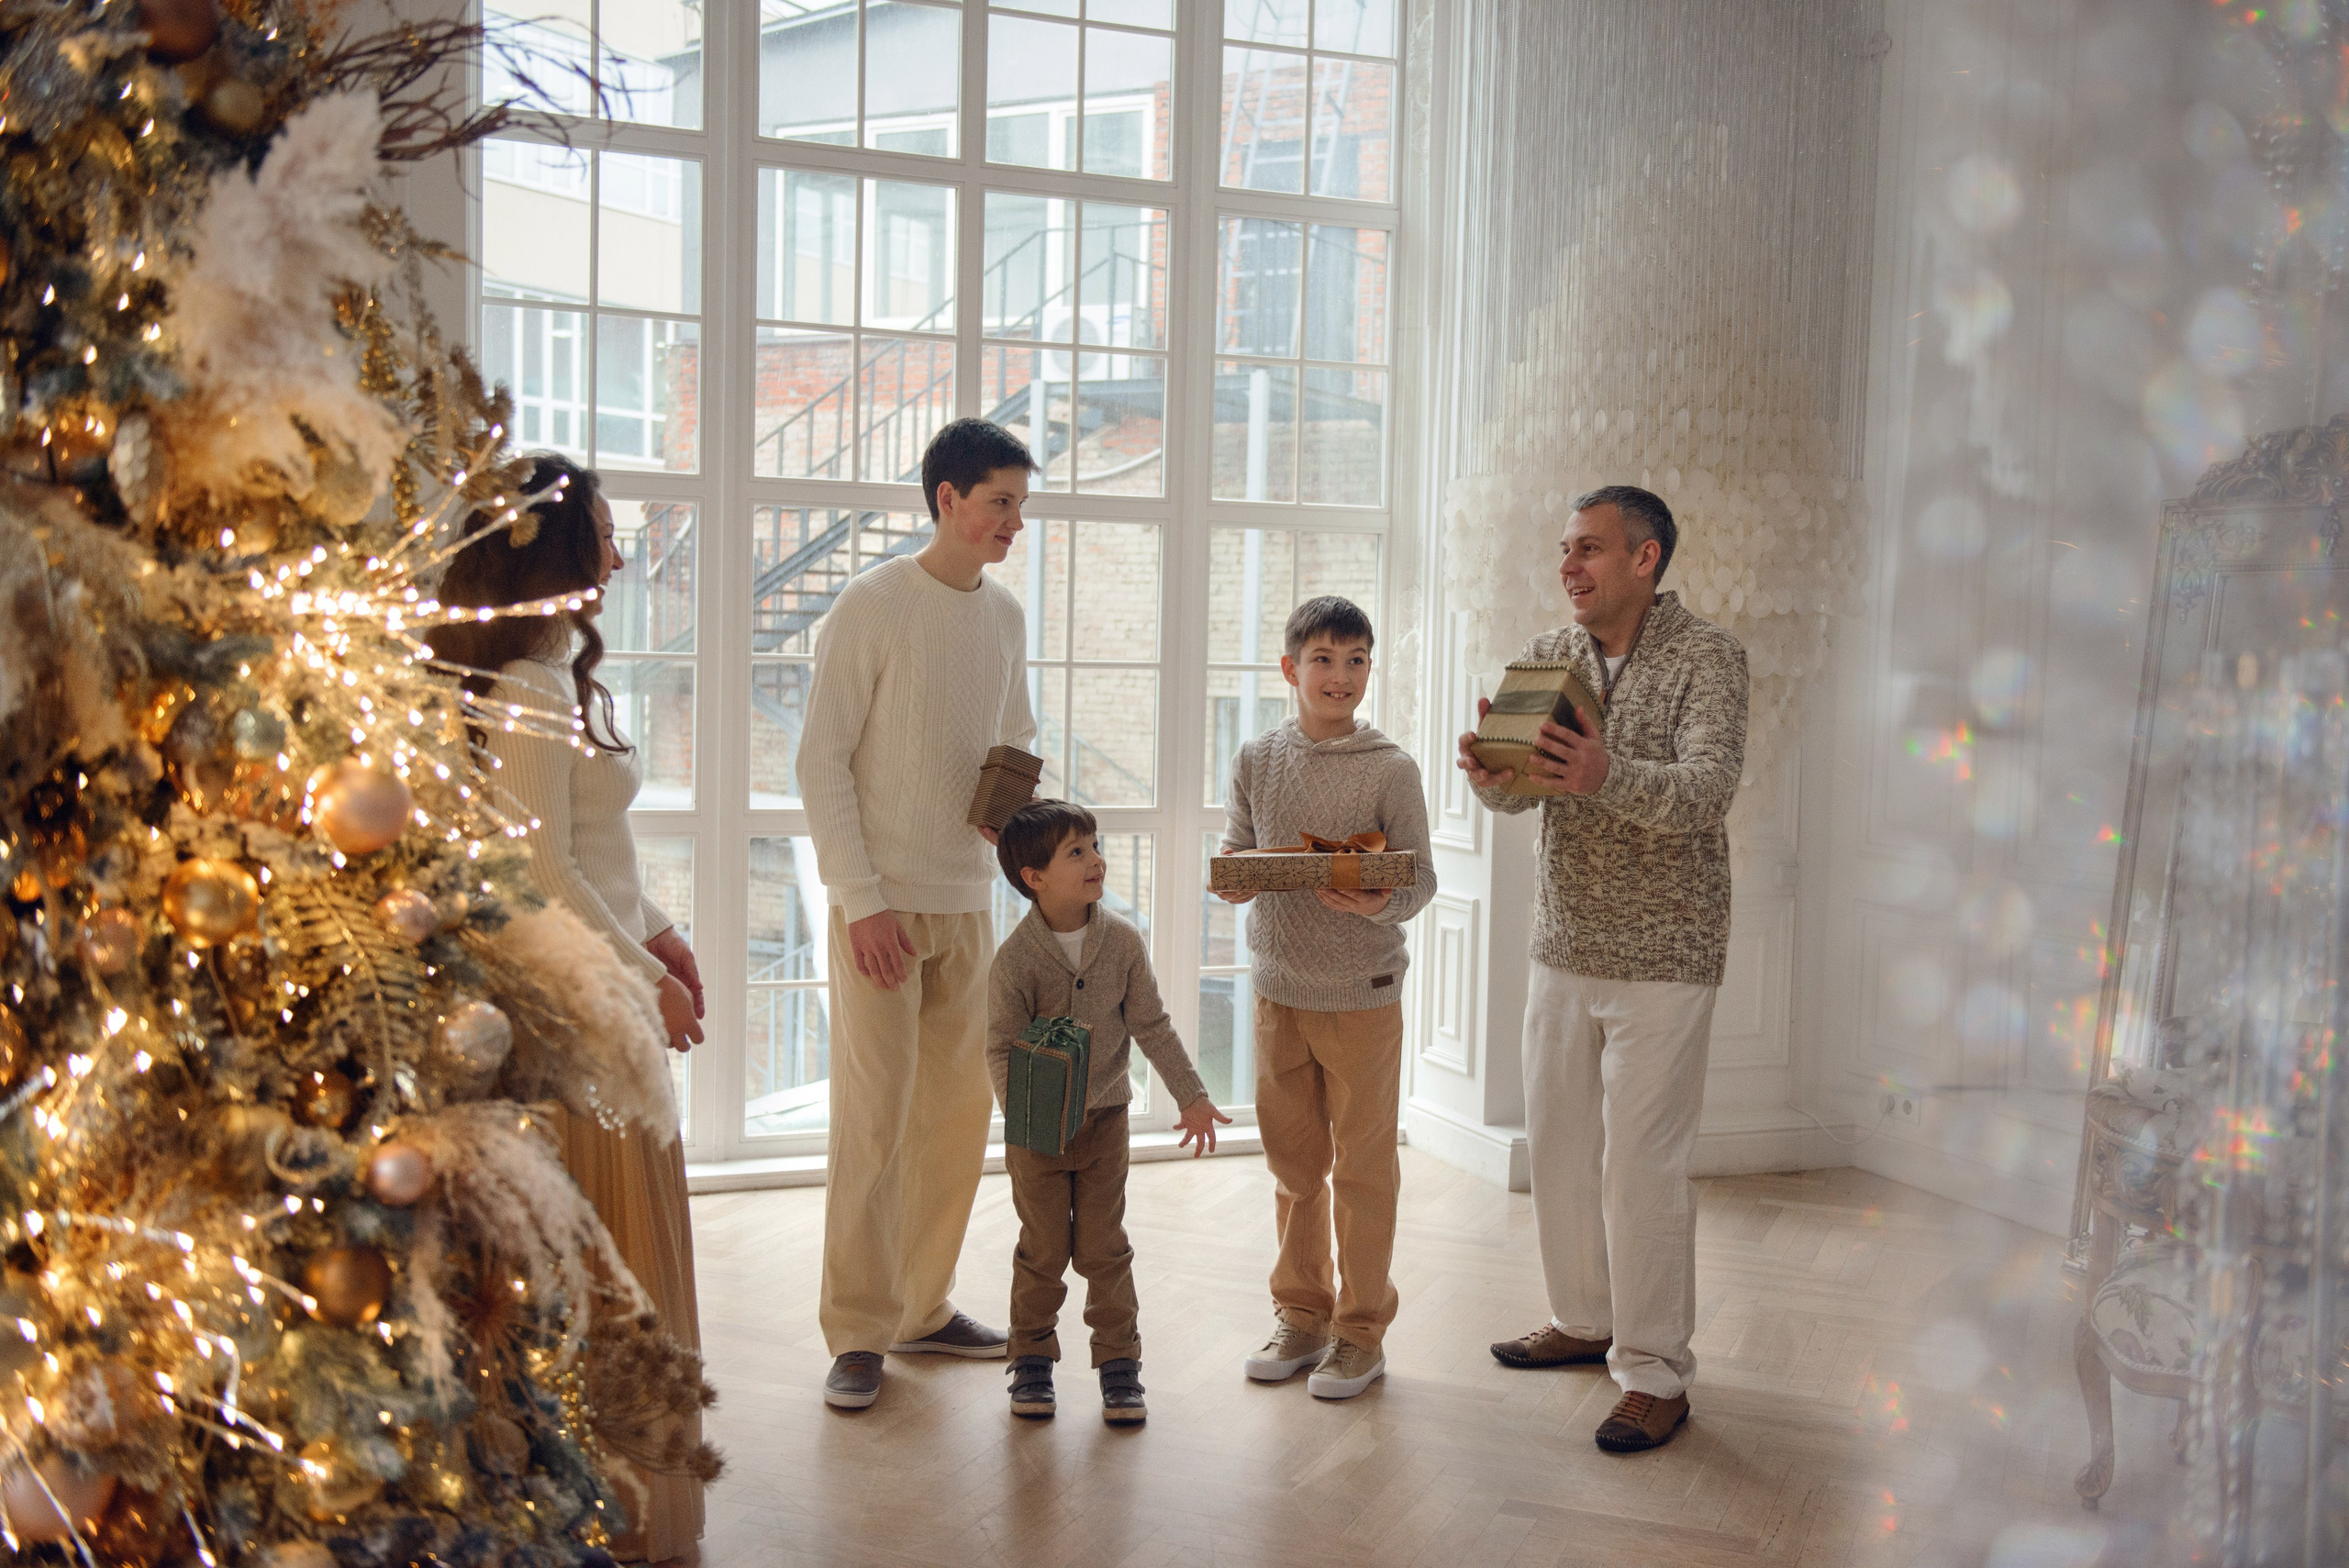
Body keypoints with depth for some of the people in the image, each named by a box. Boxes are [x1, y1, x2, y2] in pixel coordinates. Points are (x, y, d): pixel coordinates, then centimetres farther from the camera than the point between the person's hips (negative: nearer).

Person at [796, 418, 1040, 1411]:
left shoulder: (1006, 615, 11)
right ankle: (858, 1333, 7)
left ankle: (923, 1307, 24)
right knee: (874, 1116, -4)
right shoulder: (873, 605, -8)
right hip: (882, 899, -6)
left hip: (969, 899, 6)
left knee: (959, 1111, 11)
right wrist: (862, 900, -15)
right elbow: (821, 763, -10)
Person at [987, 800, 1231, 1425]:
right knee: (1043, 1250, 8)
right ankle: (1033, 1359, 24)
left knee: (1104, 1249, 7)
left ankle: (1119, 1362, 18)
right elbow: (1002, 1047, -12)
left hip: (1104, 1117, 2)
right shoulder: (1015, 958, -15)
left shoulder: (1123, 942, -5)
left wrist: (1192, 1097, -1)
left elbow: (1152, 1026, 1)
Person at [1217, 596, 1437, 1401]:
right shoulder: (1257, 759, 4)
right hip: (1279, 986, 3)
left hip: (1362, 992, -3)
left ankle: (1361, 1330, 19)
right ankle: (1300, 1315, 29)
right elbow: (1233, 850, 8)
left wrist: (1382, 902, -27)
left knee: (1363, 1167, 6)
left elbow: (1420, 876, -6)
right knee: (1292, 1162, 14)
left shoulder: (1391, 769, -6)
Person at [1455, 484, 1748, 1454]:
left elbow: (1707, 790, -24)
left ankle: (1654, 1373, 9)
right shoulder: (1547, 657, 7)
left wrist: (1606, 775, -43)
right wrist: (1489, 771, -26)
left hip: (1662, 957, -6)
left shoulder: (1708, 658, -10)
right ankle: (1585, 1320, 32)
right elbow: (1515, 792, -1)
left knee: (1642, 1164, -3)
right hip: (1564, 946, 6)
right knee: (1556, 1144, 13)